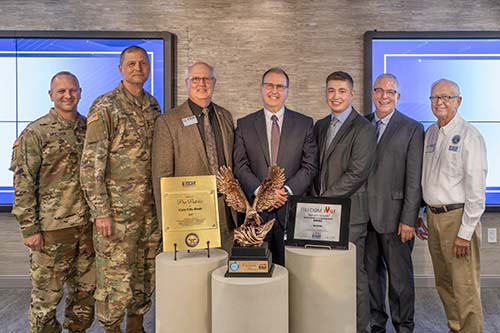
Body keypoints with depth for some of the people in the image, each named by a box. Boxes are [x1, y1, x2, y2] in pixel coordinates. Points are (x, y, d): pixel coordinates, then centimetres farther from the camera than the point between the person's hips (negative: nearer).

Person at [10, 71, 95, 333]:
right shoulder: (35, 133, -6)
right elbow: (23, 185, -8)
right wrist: (29, 228, -11)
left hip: (88, 224, 5)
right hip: (52, 227, -4)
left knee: (86, 288, 15)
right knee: (47, 294, 6)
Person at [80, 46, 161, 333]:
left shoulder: (153, 105, 10)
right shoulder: (105, 107, -9)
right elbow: (91, 164, -12)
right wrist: (101, 211, -15)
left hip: (151, 208, 6)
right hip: (117, 210, -6)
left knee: (146, 272, 15)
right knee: (116, 276, 2)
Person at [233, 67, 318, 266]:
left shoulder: (304, 123, 7)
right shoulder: (244, 125, 8)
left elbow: (310, 165, 2)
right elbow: (240, 166, 2)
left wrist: (287, 190, -12)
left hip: (292, 208, 0)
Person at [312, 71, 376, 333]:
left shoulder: (363, 129, -5)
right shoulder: (320, 126, 16)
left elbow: (356, 174, -13)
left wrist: (324, 200, -13)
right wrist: (315, 199, 4)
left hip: (348, 212, -6)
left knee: (353, 276, 2)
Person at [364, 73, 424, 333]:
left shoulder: (412, 129, -2)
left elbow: (414, 179, -6)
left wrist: (409, 219, -11)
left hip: (394, 216, -3)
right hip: (364, 215, 4)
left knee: (400, 276, 7)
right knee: (370, 272, 14)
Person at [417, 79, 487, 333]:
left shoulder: (469, 136, -11)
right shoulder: (429, 134, 10)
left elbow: (476, 189, -14)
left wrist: (465, 233, -16)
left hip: (457, 216, -7)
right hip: (433, 216, 7)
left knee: (464, 288, -1)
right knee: (443, 283, 17)